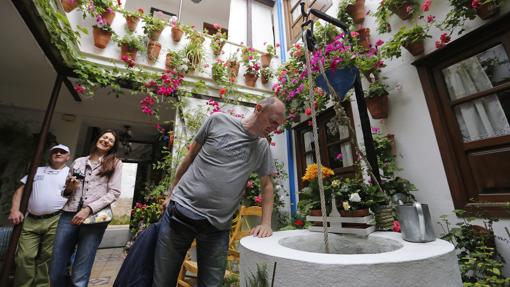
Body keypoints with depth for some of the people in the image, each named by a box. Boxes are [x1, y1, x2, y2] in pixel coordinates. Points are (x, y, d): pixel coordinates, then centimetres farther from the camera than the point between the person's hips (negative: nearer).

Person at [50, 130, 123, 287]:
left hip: (95, 217, -3)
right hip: (70, 214, 4)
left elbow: (114, 192, -3)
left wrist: (88, 209, -14)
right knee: (55, 273, 6)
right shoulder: (78, 161, 17)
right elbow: (66, 190, 23)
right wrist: (69, 188, 0)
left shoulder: (115, 163, 6)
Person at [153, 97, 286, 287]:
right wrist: (171, 194, 9)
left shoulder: (263, 147, 6)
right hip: (181, 210, -1)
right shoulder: (218, 120, -2)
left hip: (218, 226, 2)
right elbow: (190, 156, 5)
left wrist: (266, 223, 0)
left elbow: (267, 185, 11)